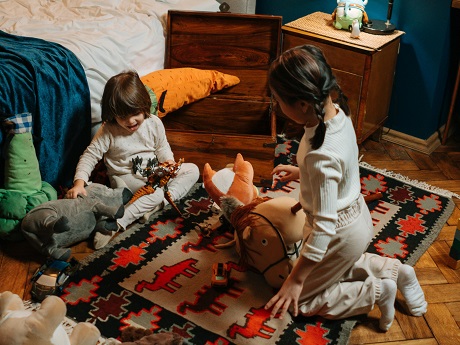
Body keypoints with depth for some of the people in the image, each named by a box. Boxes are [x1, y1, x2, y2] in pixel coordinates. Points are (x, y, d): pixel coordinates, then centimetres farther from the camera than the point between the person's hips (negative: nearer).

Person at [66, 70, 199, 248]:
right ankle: (114, 223, -37)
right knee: (155, 194, -33)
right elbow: (89, 156, -14)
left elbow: (162, 147, 10)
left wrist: (168, 160, -12)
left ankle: (159, 204, -22)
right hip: (126, 178, -6)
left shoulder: (154, 123, -5)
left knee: (192, 169, -3)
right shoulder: (107, 132, -15)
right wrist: (79, 182, -29)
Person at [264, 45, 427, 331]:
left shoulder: (321, 156, -39)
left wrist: (296, 281, -25)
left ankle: (376, 292, 10)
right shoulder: (337, 111, -13)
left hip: (341, 234, -8)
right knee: (342, 266, 37)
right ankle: (396, 271, 25)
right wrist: (300, 172, 15)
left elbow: (324, 226, -32)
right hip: (357, 215, 9)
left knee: (299, 300, 14)